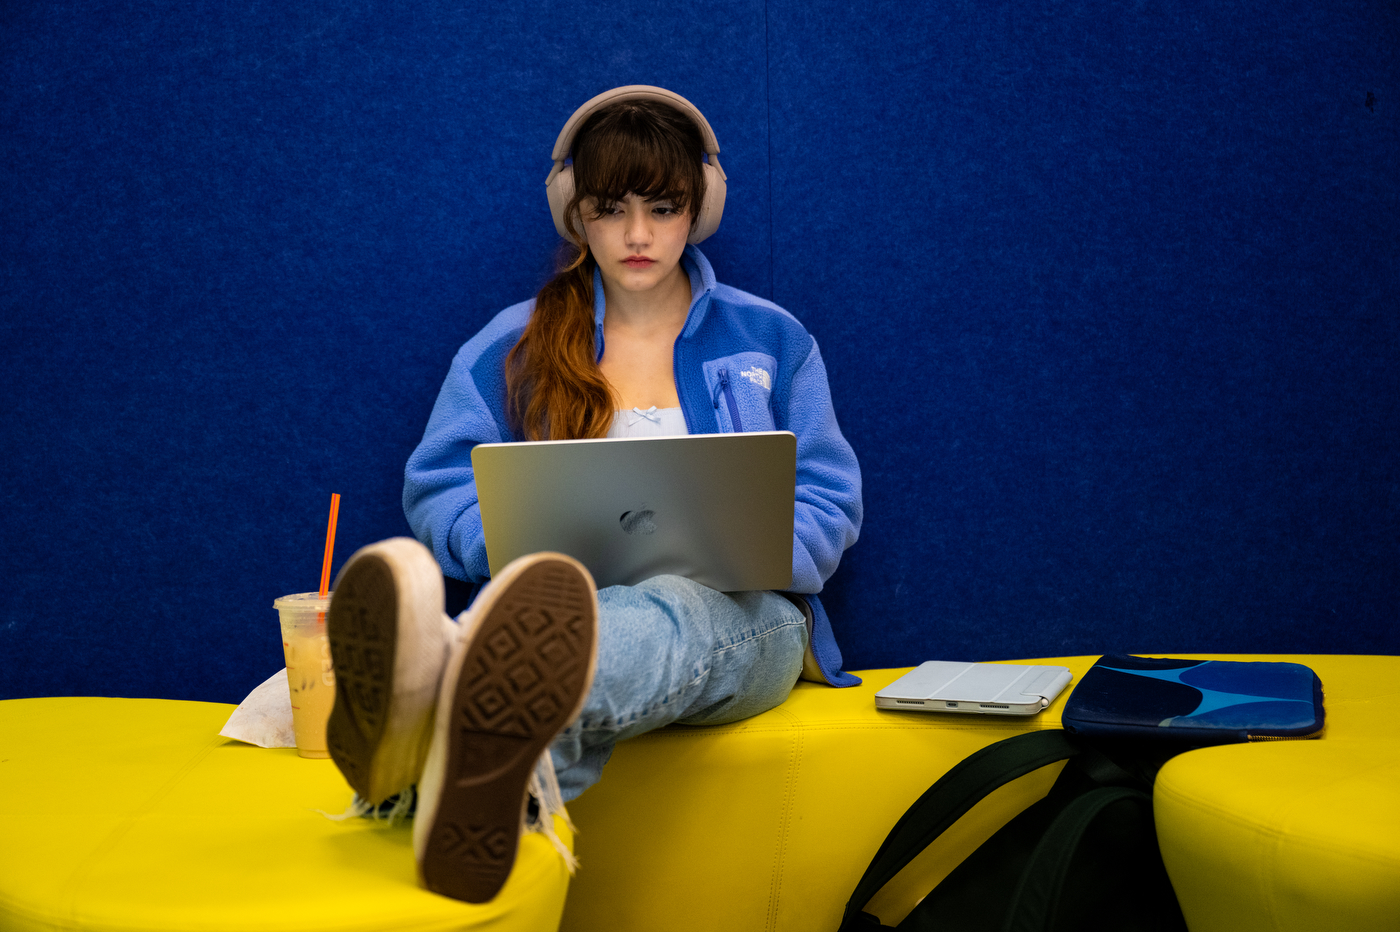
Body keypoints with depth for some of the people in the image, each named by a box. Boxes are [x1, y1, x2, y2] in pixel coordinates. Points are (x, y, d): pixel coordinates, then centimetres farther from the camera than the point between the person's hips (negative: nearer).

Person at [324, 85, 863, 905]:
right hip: (572, 612, 1)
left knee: (676, 613, -41)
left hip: (736, 621, 0)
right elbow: (440, 485, 9)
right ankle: (499, 770, -78)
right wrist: (523, 548, -14)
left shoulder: (771, 340, 17)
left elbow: (828, 500, 12)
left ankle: (454, 707, -74)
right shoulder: (511, 348, 16)